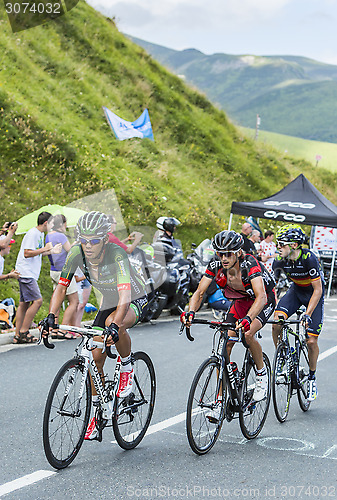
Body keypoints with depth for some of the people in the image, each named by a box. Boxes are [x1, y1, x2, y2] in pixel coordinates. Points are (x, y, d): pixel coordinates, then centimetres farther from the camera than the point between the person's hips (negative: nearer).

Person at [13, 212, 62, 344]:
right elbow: (27, 253, -21)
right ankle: (23, 332, -10)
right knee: (37, 300, -14)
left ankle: (17, 336, 9)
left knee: (24, 303, 8)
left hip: (30, 274, 10)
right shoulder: (32, 234, -14)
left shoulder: (40, 234, 17)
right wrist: (45, 249, -17)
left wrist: (52, 251, 22)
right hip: (26, 273, -10)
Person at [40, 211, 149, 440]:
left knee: (113, 323, -38)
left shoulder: (117, 254, -34)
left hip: (136, 301, -5)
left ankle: (127, 368, -10)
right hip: (108, 303, 5)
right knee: (95, 357, -4)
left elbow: (125, 297, -44)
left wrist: (114, 326, -60)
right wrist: (51, 316, -28)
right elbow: (61, 287, -12)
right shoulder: (77, 253, -19)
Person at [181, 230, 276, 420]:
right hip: (241, 301, 5)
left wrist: (247, 319, -64)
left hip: (265, 300, -5)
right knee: (225, 346, -9)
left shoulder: (249, 264, -35)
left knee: (248, 334, -31)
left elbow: (261, 297, -47)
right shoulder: (216, 265, -21)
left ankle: (262, 373, -2)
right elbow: (200, 292, -22)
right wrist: (190, 312, -42)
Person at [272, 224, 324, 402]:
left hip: (314, 294, -4)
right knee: (276, 322, -23)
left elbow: (318, 290, -28)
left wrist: (307, 314, -36)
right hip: (296, 290, 4)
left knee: (311, 341, -9)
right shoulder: (280, 260, -18)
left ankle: (312, 377, 15)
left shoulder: (309, 259, -31)